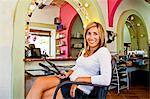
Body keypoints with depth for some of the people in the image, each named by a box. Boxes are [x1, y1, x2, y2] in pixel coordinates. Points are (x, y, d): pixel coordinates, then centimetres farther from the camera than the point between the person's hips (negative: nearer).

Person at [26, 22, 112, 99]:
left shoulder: (103, 51, -11)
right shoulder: (85, 50, 14)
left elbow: (106, 80, -22)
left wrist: (79, 79, -19)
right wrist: (69, 73, 2)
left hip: (80, 88, -7)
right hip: (69, 79, 7)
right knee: (39, 81, -16)